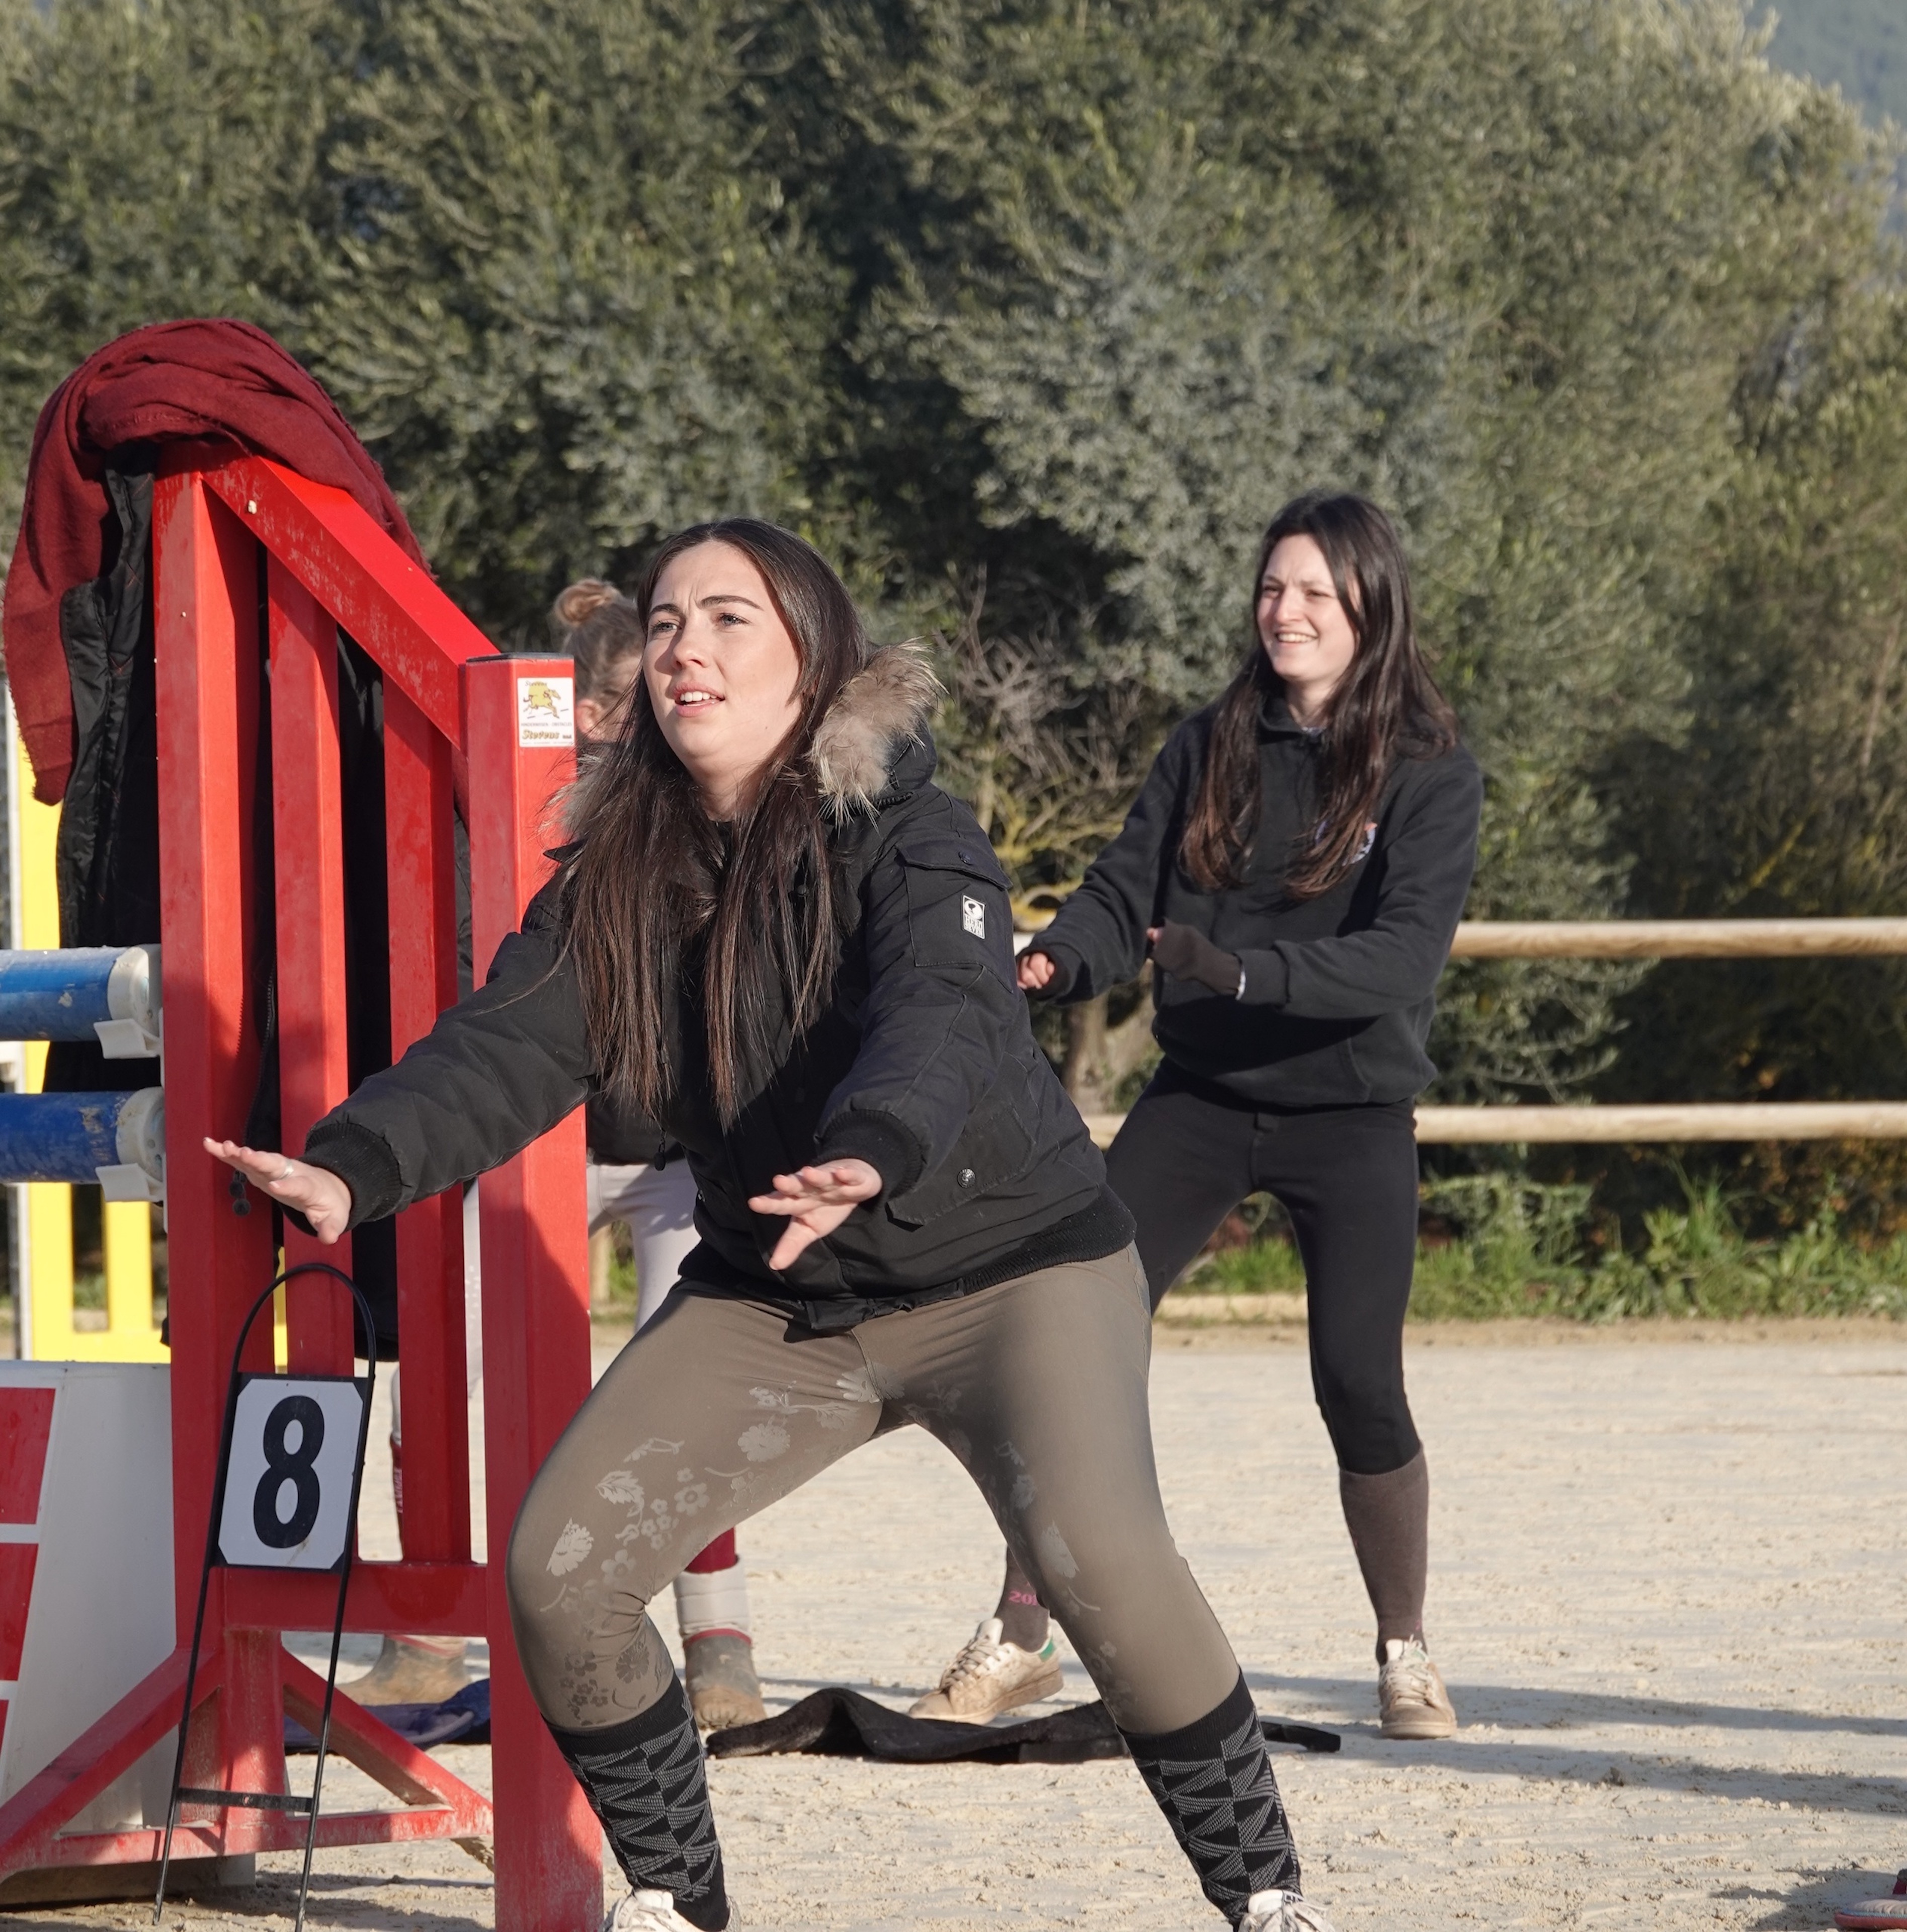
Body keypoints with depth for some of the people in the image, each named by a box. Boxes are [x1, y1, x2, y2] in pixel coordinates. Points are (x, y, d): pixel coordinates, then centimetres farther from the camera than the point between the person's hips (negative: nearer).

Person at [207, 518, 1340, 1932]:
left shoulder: (910, 842, -19)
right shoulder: (619, 877, -3)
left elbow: (939, 1023, -36)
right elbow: (504, 1047, -14)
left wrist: (870, 1160, -59)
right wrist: (351, 1165, -34)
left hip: (1010, 1269, -5)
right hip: (773, 1302, 6)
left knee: (1093, 1554, -30)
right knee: (560, 1567, -9)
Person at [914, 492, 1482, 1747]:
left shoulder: (1430, 774, -5)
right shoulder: (1211, 750, 7)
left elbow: (1404, 956, -18)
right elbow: (1125, 892, 2)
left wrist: (1247, 972, -33)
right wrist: (1051, 964, -21)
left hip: (1351, 1111, -3)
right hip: (1200, 1097, 3)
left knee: (1359, 1387, -11)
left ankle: (1407, 1655, 10)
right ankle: (1021, 1638, 4)